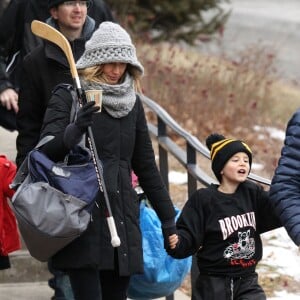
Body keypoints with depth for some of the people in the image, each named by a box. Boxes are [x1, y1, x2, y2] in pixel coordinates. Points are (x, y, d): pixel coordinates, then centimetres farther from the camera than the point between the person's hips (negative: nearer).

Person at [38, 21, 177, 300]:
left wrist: (168, 217, 20)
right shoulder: (68, 96, 0)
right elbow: (47, 149, -12)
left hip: (122, 218, 5)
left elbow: (145, 165, 21)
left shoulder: (132, 102, 15)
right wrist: (74, 130, -32)